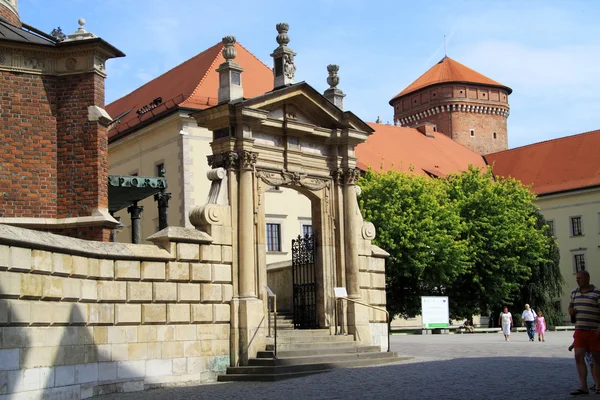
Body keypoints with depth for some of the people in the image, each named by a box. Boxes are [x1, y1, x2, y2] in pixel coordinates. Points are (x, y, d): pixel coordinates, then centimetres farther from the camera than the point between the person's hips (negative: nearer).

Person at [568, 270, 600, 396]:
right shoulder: (574, 293, 13)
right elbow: (570, 306, 26)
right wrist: (571, 310, 1)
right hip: (579, 330, 5)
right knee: (579, 357, -4)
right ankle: (583, 387, -5)